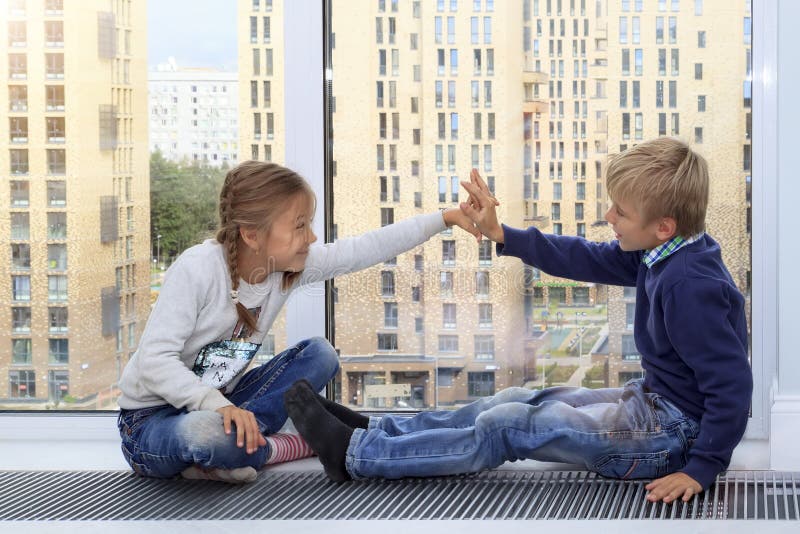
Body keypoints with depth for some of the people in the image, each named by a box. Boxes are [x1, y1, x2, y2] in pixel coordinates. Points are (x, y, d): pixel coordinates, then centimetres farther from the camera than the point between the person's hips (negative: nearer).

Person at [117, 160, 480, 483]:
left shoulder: (290, 266, -5)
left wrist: (445, 218, -9)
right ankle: (278, 448, -10)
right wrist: (217, 405, -42)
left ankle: (235, 439, -18)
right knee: (205, 432, -42)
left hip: (215, 406, 7)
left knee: (319, 354, -3)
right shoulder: (197, 269, -25)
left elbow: (367, 249, -4)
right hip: (150, 420, -7)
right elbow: (156, 360, -29)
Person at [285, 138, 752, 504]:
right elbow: (588, 260, 12)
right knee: (519, 402, 11)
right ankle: (371, 430, 16)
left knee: (507, 427, -9)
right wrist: (501, 235, 9)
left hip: (674, 430, -10)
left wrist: (700, 469, -29)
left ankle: (355, 453, -1)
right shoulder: (660, 254, 2)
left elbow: (732, 385, -29)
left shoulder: (690, 286, -28)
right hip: (651, 400, 10)